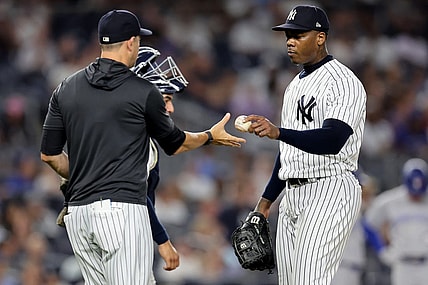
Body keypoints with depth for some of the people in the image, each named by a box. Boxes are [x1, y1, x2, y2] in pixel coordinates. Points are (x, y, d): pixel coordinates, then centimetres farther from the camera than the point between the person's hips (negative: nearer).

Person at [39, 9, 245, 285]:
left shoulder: (67, 89, 10)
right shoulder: (143, 91, -4)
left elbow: (49, 154, 12)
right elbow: (175, 144, 12)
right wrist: (211, 136, 31)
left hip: (78, 211, 6)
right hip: (122, 208, -6)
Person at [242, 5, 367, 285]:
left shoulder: (344, 82, -11)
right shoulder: (296, 85, 20)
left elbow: (333, 140, -26)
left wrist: (277, 132, -38)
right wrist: (267, 198, 22)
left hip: (330, 191, -10)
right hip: (292, 196, 10)